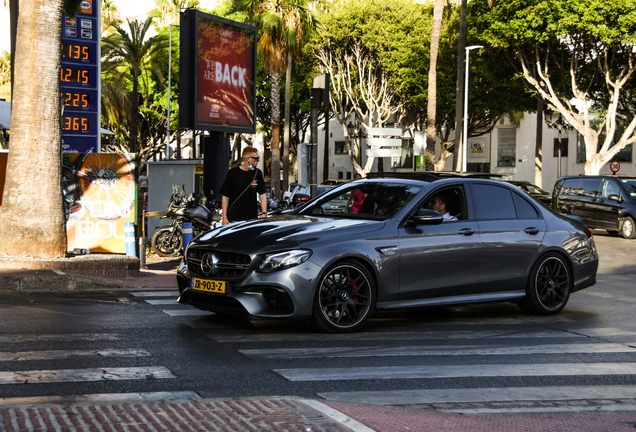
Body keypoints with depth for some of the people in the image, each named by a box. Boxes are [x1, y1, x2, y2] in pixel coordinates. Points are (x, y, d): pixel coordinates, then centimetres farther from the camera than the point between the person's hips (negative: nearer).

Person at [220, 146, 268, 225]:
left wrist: (264, 213, 1)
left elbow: (262, 194, 12)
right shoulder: (233, 173, -5)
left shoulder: (258, 173, 7)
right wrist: (224, 217, -5)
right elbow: (225, 196, -2)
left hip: (253, 218, 4)